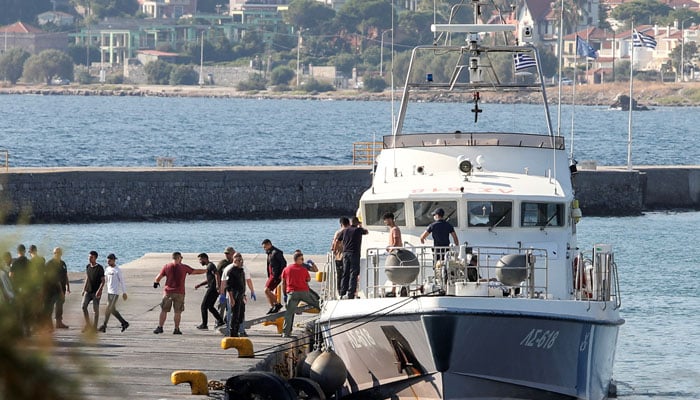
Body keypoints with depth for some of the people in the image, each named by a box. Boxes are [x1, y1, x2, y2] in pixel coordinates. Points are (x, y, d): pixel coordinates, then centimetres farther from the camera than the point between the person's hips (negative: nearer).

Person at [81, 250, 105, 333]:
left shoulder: (100, 268, -10)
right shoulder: (88, 267, 8)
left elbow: (103, 281, -10)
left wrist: (99, 290, -22)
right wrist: (84, 289, 16)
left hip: (96, 292, -5)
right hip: (88, 291, 5)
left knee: (95, 309, -1)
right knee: (84, 306, -9)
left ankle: (94, 327, 9)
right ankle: (87, 324, 2)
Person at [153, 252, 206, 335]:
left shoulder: (166, 266, 2)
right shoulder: (184, 267, -1)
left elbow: (158, 277, 3)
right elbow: (195, 271, 7)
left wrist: (156, 283, 26)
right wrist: (206, 270, 22)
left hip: (168, 291, 1)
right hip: (179, 293, -1)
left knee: (164, 310, 6)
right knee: (177, 312, 4)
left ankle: (160, 327, 3)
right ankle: (176, 329, 3)